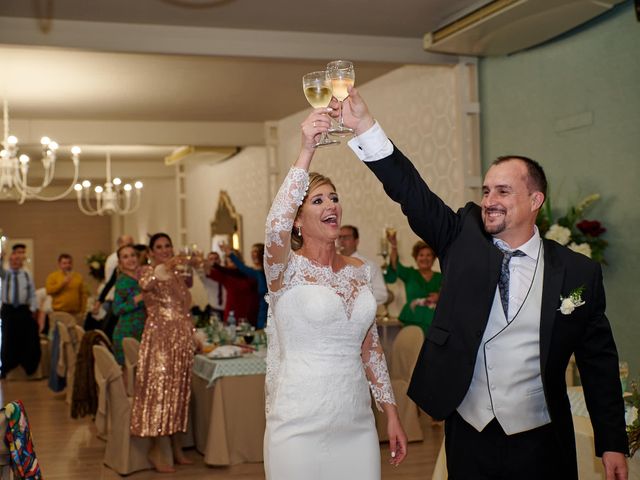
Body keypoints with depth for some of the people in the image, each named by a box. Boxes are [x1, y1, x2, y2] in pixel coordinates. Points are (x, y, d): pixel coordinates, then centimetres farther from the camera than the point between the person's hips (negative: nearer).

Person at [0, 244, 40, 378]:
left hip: (23, 310, 0)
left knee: (27, 339, 3)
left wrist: (33, 310, 0)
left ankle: (28, 368, 15)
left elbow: (32, 294, 4)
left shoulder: (27, 275, 3)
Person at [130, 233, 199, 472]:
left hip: (182, 336, 6)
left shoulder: (179, 274, 18)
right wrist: (165, 267, -39)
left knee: (178, 389, 10)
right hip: (159, 336, -6)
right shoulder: (147, 271, -3)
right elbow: (144, 284, -27)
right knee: (158, 387, -7)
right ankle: (155, 450, -2)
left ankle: (176, 446, 18)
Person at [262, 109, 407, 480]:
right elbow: (275, 227, -31)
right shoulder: (286, 268, -8)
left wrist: (392, 414, 12)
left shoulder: (359, 270, 8)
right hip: (300, 429, -5)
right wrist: (307, 150, -35)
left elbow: (370, 346, 14)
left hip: (357, 425, 5)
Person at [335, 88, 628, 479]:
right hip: (467, 433, 1)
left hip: (540, 441, -1)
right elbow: (411, 191, -10)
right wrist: (364, 126, -21)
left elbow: (599, 362, 1)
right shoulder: (463, 238, 0)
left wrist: (612, 444, 1)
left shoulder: (579, 273, -3)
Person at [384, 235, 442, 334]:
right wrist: (394, 247, -28)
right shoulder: (409, 274, 8)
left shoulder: (440, 278, 13)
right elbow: (396, 267, -11)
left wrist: (440, 298, -12)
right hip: (412, 322, -1)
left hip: (434, 323, 1)